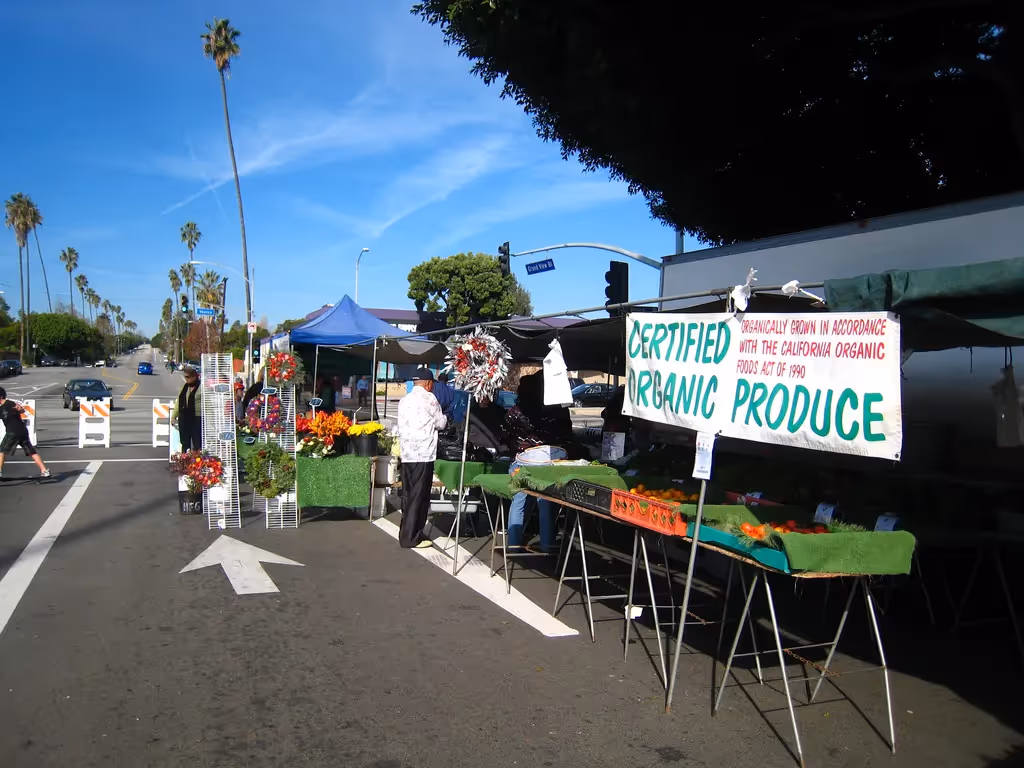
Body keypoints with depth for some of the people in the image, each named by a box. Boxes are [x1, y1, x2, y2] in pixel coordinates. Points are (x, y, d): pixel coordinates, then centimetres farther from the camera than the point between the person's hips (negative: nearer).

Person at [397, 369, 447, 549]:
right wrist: (444, 418, 22)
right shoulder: (429, 398, -5)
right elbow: (441, 424, 0)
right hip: (423, 454, -7)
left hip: (406, 453, 7)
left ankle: (406, 533, 17)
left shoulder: (404, 400, 15)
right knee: (419, 496, -3)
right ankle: (411, 537, -1)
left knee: (408, 495, 12)